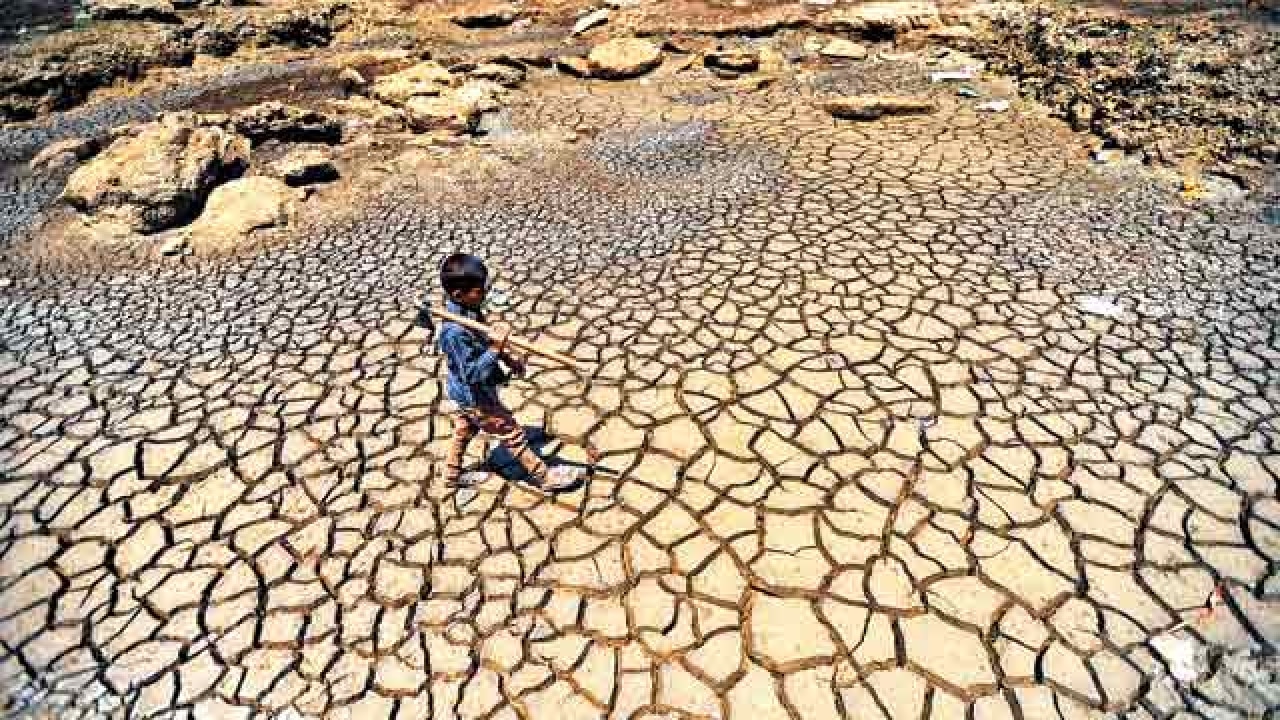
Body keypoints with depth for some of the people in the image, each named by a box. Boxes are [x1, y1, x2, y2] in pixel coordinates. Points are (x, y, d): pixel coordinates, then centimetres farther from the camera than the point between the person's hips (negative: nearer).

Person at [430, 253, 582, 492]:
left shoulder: (468, 312, -6)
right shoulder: (455, 332, -36)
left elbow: (482, 344, 11)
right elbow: (473, 374, -34)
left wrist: (508, 358, 3)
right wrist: (496, 347, -40)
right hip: (476, 396, -9)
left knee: (463, 431, 27)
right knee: (512, 434, 4)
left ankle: (452, 474, 48)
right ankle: (543, 476, 19)